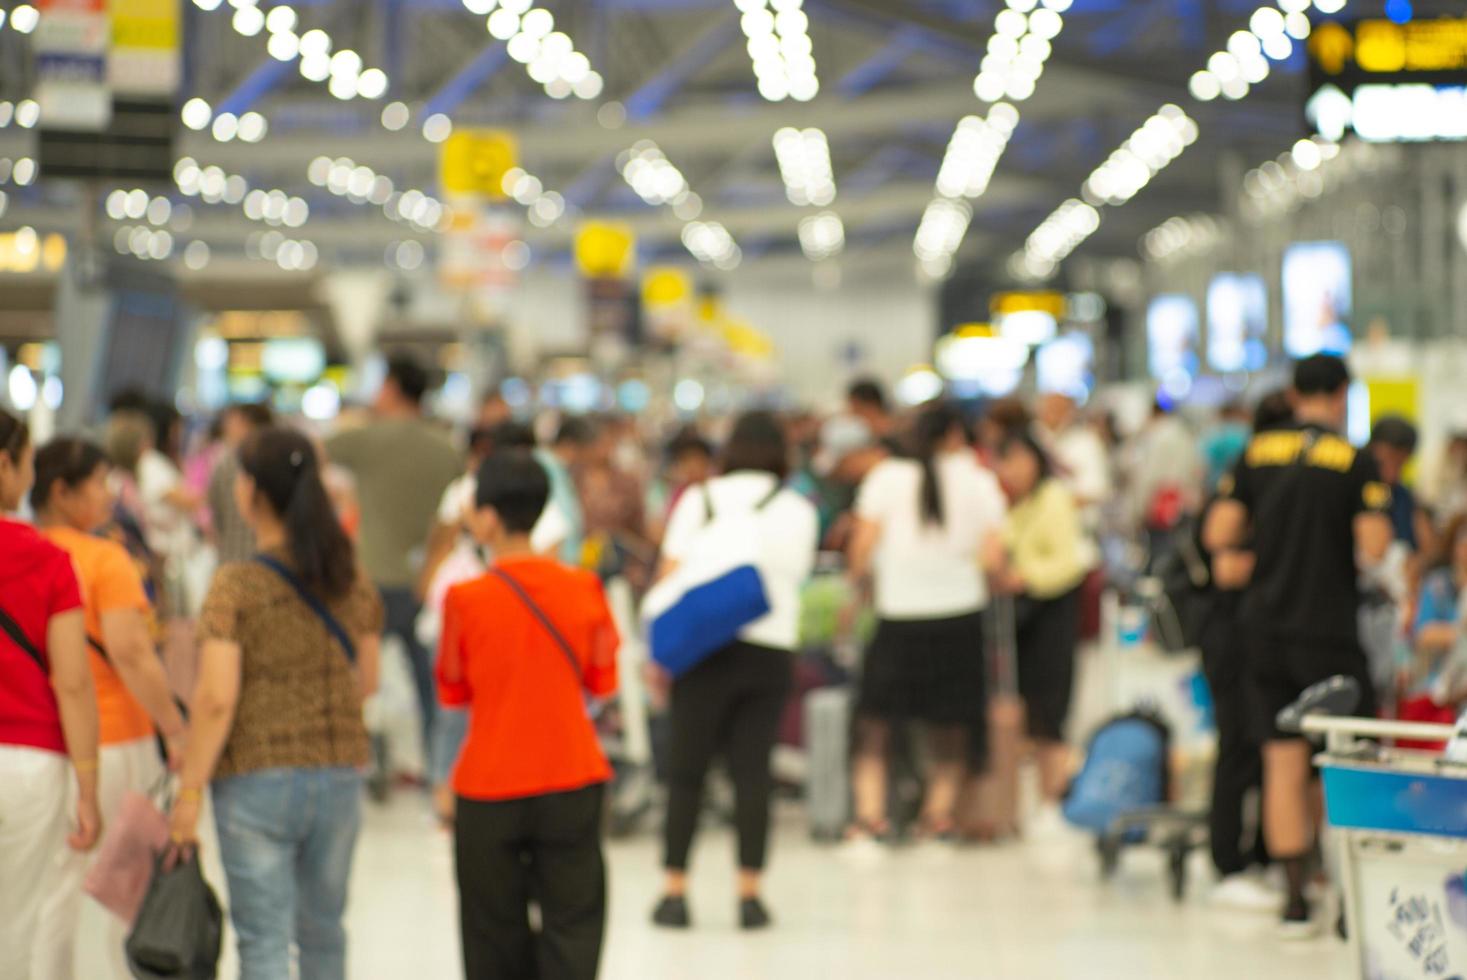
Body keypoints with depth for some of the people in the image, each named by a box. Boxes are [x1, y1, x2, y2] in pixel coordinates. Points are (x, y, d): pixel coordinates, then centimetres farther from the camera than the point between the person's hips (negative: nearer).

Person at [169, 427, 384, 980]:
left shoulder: (235, 587, -13)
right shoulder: (355, 582, 2)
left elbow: (216, 699, -17)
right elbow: (367, 681, 10)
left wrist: (190, 790, -11)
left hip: (256, 778, -5)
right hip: (340, 776, 5)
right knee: (323, 928, 19)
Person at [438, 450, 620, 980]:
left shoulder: (465, 599, -11)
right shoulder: (584, 589, -5)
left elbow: (453, 691, 0)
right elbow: (601, 682, 5)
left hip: (488, 789, -1)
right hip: (571, 782, 1)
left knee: (497, 936, 12)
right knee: (571, 926, 5)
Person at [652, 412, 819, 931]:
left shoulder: (700, 500, 1)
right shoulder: (801, 511, 8)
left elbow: (670, 577, -4)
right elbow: (797, 575, 14)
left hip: (709, 647, -2)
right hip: (773, 650, 2)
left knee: (686, 771, 4)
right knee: (752, 771, 4)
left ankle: (675, 891, 5)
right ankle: (750, 893, 3)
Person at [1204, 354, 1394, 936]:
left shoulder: (1257, 455, 3)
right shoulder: (1355, 462, -8)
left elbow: (1218, 535, 0)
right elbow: (1374, 548, -15)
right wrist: (1378, 515, 6)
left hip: (1266, 629, 4)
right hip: (1329, 630, -4)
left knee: (1284, 765, 5)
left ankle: (1296, 900, 5)